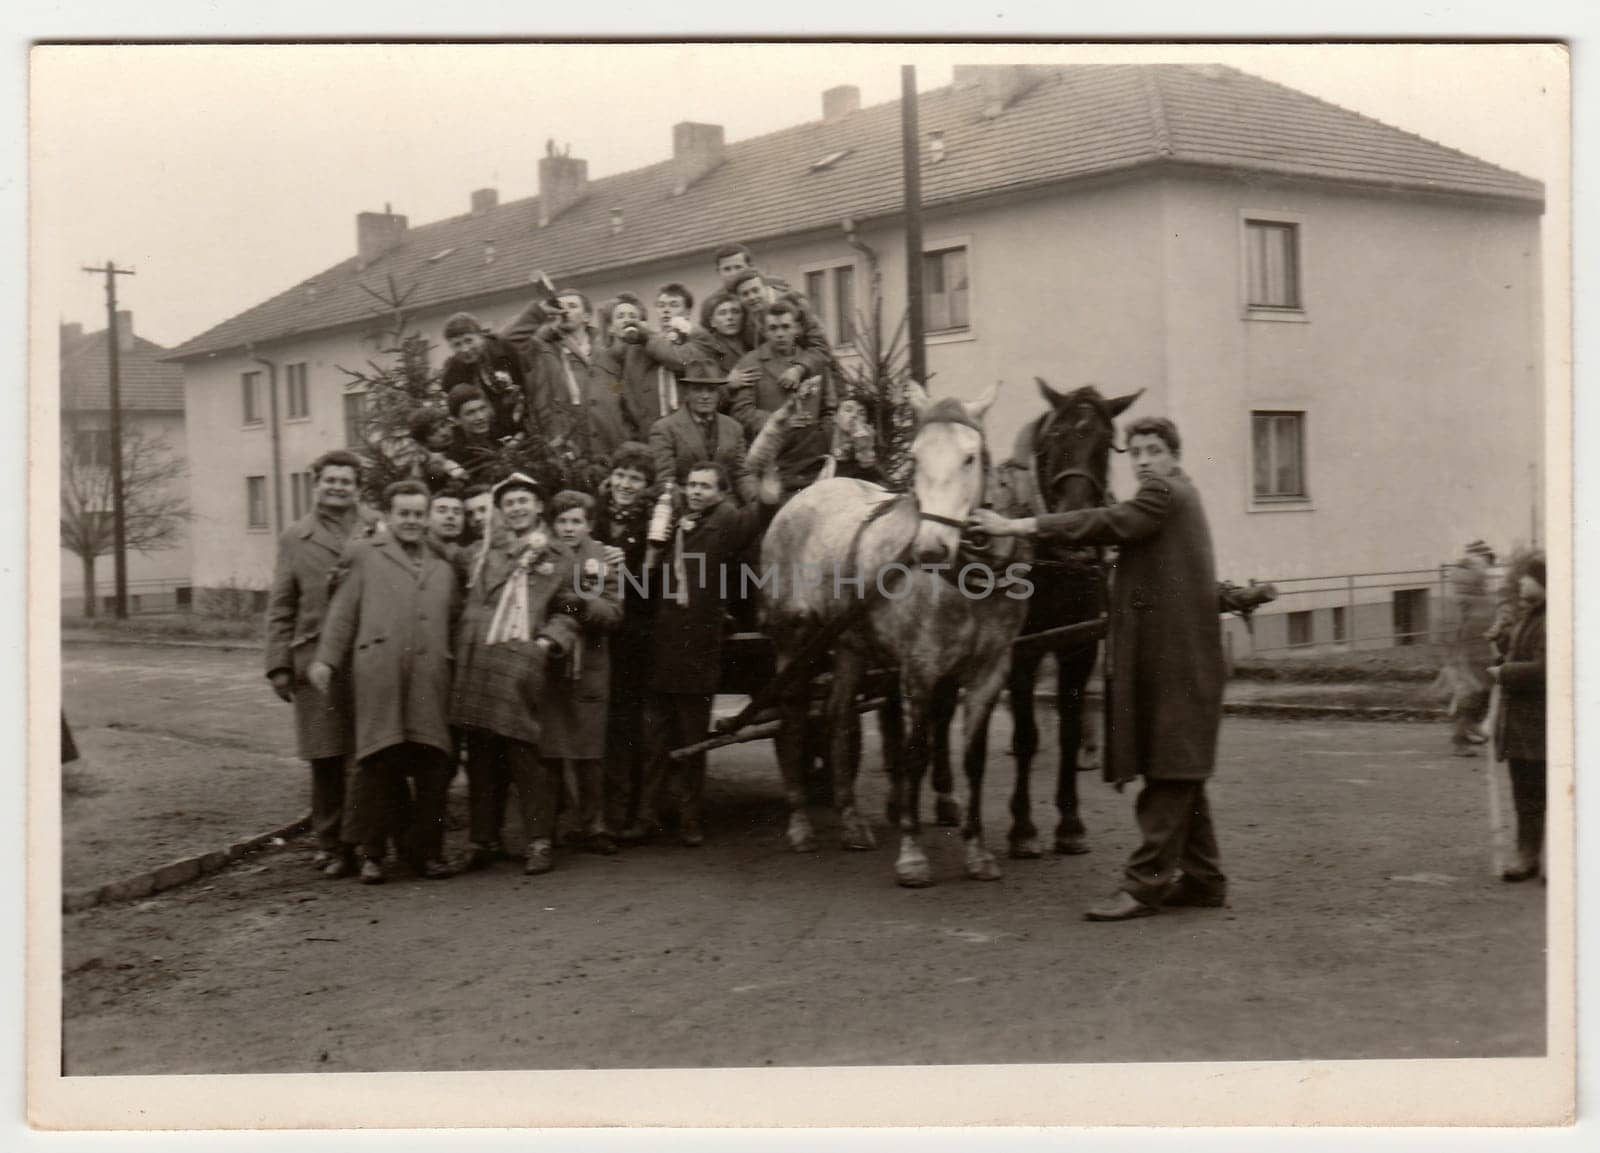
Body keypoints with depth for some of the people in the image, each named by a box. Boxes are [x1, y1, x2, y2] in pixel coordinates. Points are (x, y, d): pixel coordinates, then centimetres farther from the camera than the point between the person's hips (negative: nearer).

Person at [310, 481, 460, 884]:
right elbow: (343, 610, 8)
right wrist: (326, 659, -2)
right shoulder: (366, 555, 14)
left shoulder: (442, 568, 25)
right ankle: (371, 853, 4)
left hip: (431, 679, 3)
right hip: (379, 676, -3)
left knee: (432, 766, 1)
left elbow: (455, 620, 23)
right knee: (378, 764, -5)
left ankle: (429, 851, 10)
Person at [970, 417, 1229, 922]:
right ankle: (1202, 877, 19)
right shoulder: (1175, 497, 23)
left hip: (1173, 656, -11)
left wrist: (1017, 527, -21)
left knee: (1168, 771, -9)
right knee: (1174, 771, 13)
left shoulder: (1165, 495, -9)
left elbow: (1107, 524, -19)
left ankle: (1146, 882, -10)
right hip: (1160, 652, 11)